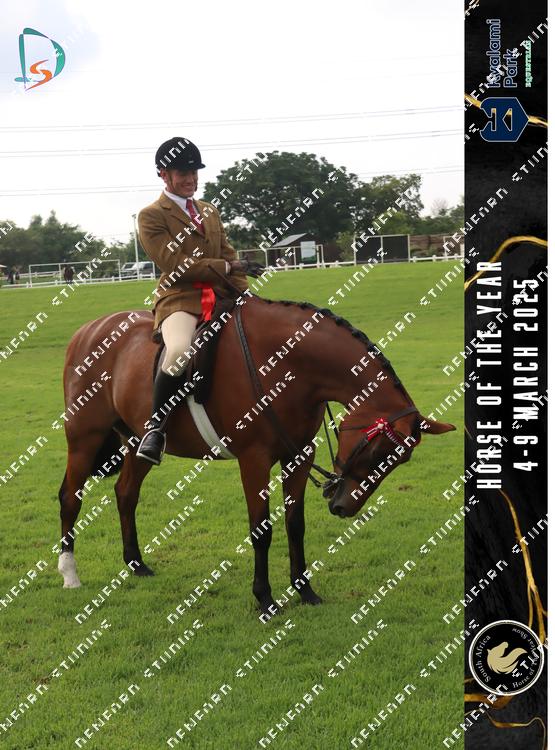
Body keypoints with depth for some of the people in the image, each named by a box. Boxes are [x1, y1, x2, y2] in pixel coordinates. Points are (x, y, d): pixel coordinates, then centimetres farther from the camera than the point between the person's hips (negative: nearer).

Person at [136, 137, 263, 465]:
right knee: (180, 351, -38)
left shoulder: (210, 211, 22)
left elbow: (229, 256, 19)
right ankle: (156, 429, -21)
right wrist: (227, 267, -13)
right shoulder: (152, 216, 1)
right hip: (180, 299, -7)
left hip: (221, 299, 7)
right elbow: (174, 263, -10)